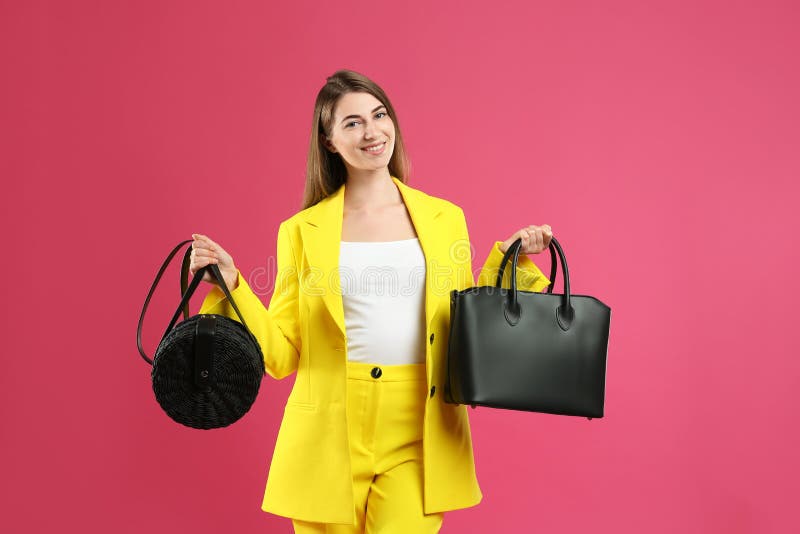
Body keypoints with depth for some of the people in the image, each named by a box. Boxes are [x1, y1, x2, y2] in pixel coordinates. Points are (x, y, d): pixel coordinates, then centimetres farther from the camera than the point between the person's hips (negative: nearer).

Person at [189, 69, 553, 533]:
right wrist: (230, 285, -9)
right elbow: (281, 354, 2)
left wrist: (507, 260, 3)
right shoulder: (301, 231, 4)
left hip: (418, 442, 1)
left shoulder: (446, 218, 8)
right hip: (328, 439, 0)